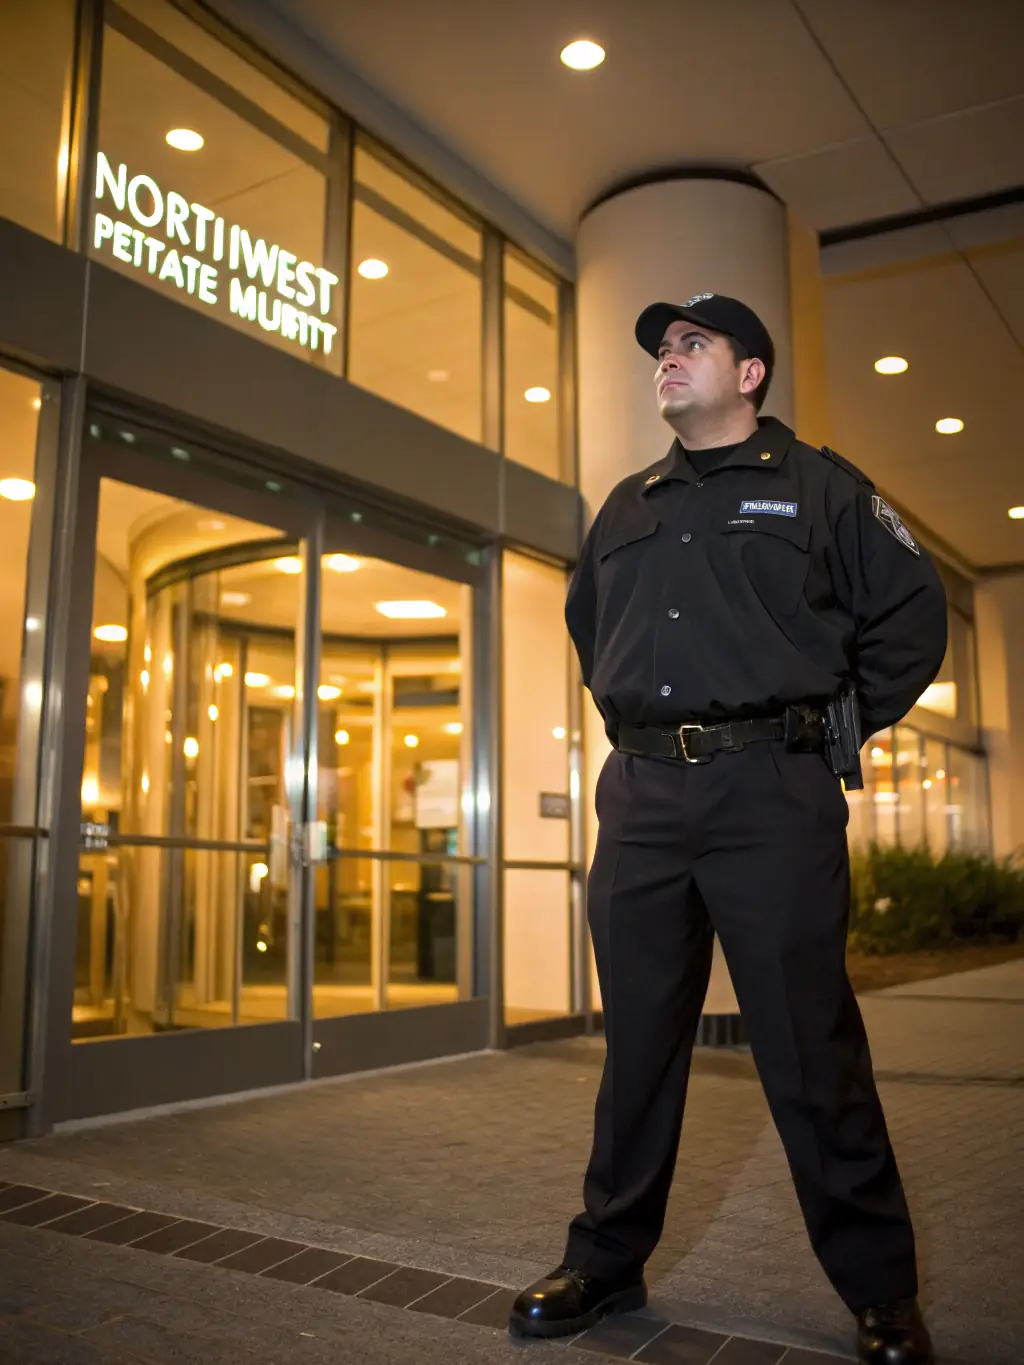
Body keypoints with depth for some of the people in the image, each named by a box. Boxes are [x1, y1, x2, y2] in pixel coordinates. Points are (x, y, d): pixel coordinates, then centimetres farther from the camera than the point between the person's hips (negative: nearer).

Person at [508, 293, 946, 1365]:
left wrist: (841, 723, 2)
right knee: (638, 1042, 11)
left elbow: (911, 612, 4)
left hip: (770, 793, -4)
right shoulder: (627, 509, 19)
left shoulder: (817, 486, 5)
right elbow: (586, 621, 32)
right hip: (641, 796, 5)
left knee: (811, 1051, -1)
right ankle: (605, 1264, 24)